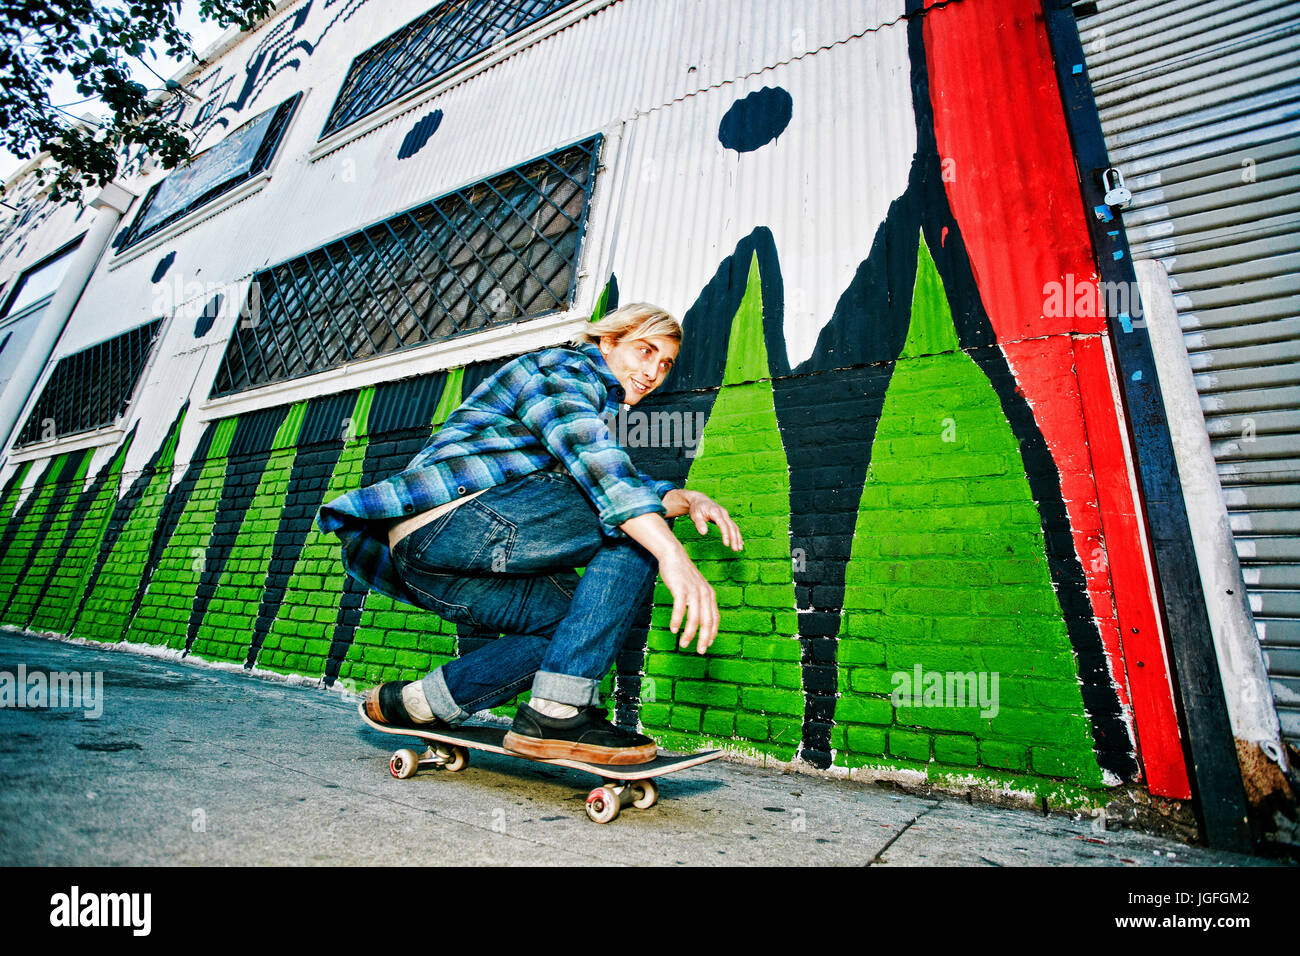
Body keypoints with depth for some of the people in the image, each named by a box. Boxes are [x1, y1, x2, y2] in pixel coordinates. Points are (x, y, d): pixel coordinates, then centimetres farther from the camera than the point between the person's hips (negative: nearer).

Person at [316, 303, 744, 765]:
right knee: (637, 527, -12)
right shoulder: (563, 367, -1)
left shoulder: (595, 407, 29)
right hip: (451, 519, -10)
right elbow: (595, 464, -21)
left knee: (581, 621, 10)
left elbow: (627, 484, 25)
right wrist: (672, 554, -30)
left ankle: (414, 702, 8)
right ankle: (557, 712, -16)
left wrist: (685, 497, 5)